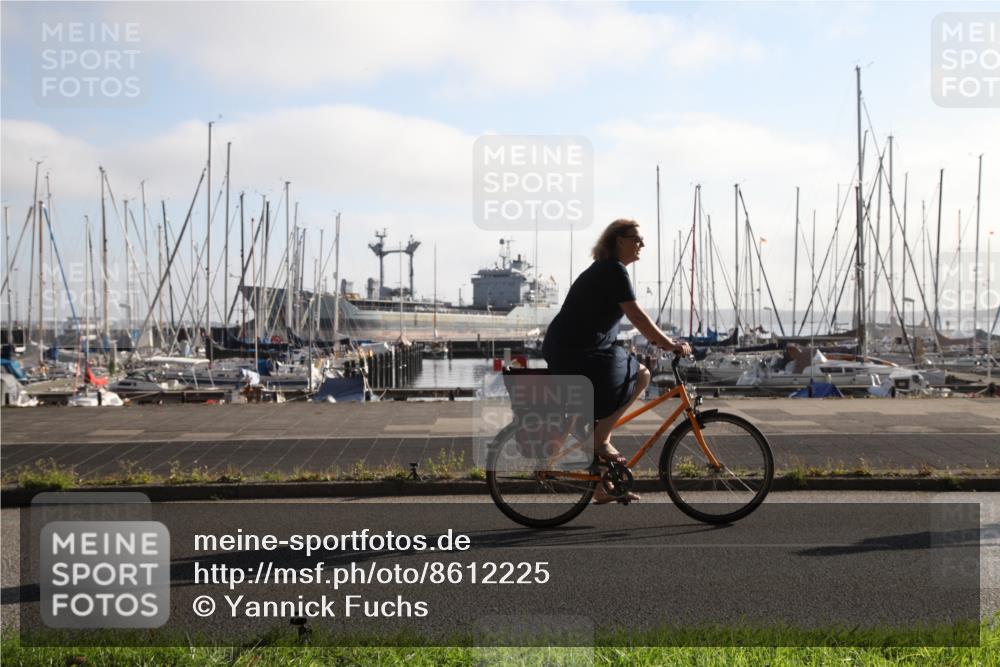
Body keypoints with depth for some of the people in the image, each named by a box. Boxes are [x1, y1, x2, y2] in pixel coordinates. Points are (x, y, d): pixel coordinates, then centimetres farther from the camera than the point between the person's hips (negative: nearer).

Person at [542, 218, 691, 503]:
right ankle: (600, 439, -3)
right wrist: (671, 345, -10)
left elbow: (637, 318, 24)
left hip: (560, 352, 11)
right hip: (578, 356, -11)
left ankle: (602, 488, 22)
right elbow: (637, 317, -17)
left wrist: (666, 340, 20)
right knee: (640, 374, -5)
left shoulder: (604, 270, 20)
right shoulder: (615, 271, -13)